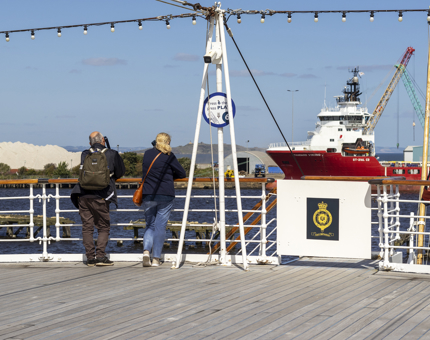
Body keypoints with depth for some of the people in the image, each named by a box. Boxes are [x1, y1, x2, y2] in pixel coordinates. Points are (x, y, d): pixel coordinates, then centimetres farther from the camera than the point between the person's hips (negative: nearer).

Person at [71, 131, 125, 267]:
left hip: (83, 195, 3)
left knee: (87, 227, 7)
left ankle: (90, 257, 6)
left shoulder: (85, 154, 10)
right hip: (100, 197, -3)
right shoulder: (112, 154, 3)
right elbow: (120, 172, 14)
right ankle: (100, 256, -3)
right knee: (104, 227, 7)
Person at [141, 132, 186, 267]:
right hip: (165, 195, -3)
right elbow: (182, 174, 2)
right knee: (160, 226, 1)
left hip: (148, 195, 3)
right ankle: (156, 259, 0)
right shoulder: (168, 156, -5)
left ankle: (146, 251, -10)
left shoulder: (147, 154, 8)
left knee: (150, 225, 13)